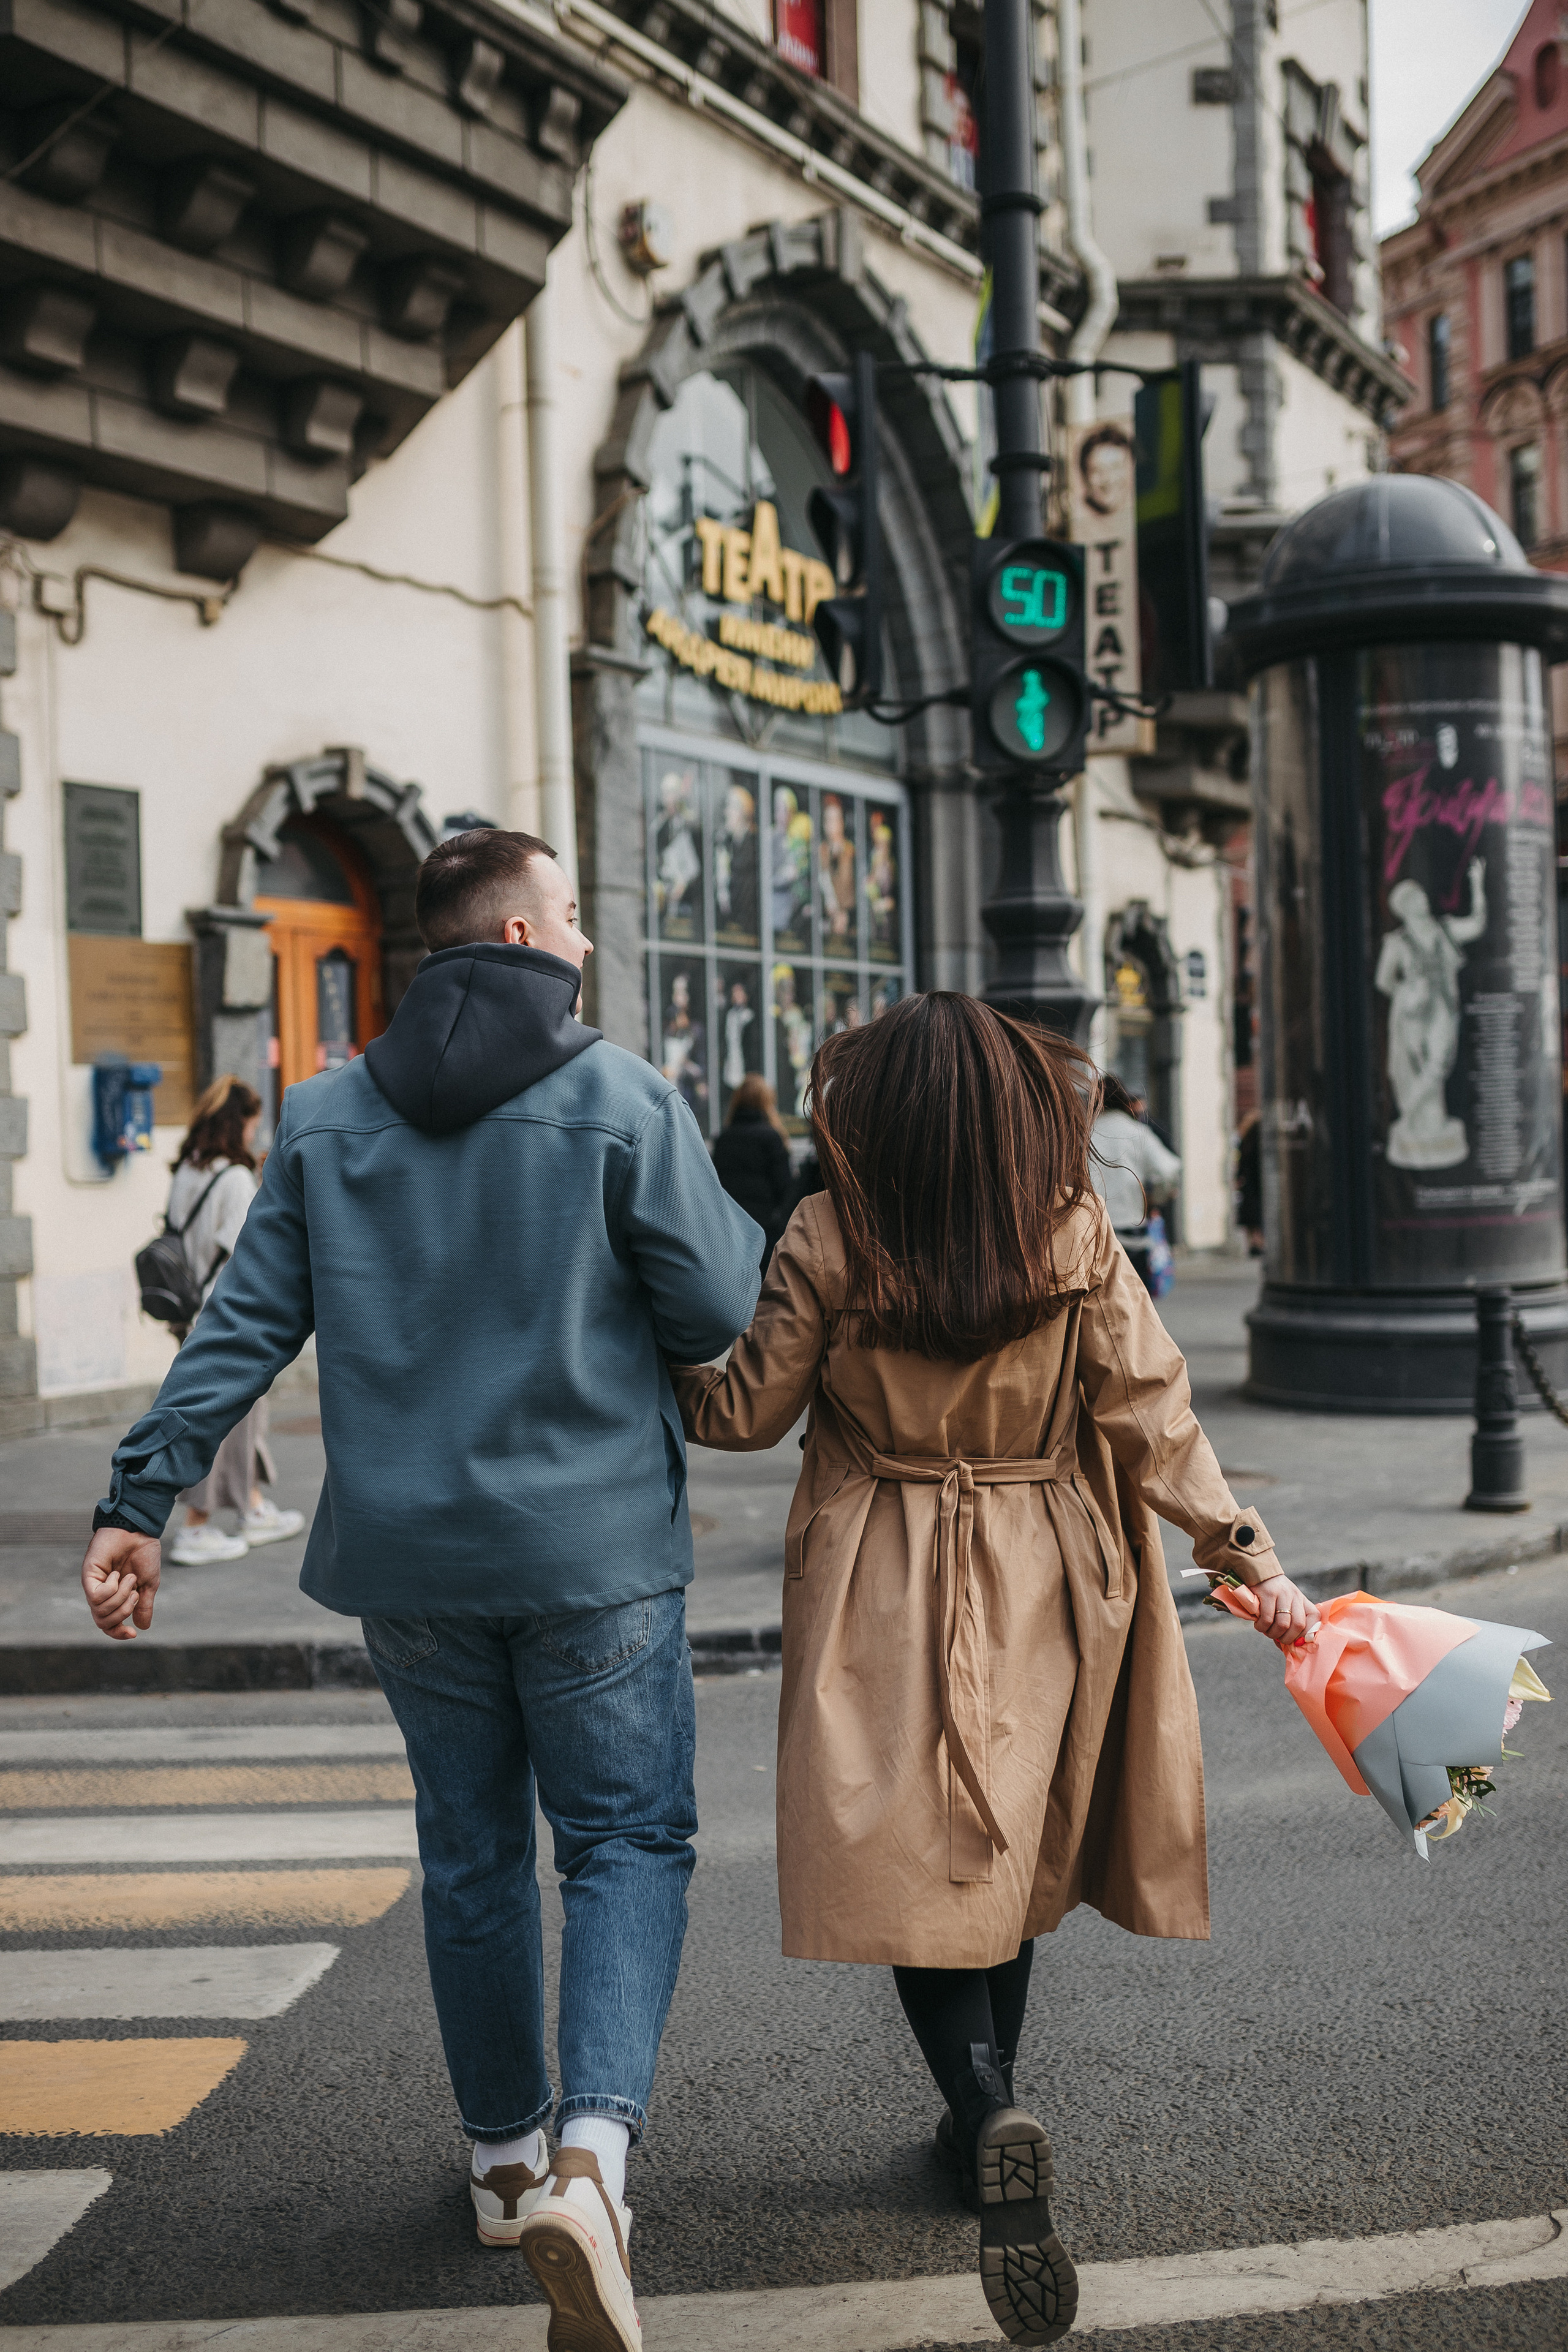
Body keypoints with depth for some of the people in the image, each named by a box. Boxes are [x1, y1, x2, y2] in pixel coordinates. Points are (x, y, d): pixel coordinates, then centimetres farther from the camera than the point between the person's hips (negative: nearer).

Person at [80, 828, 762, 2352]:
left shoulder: (327, 1115, 4)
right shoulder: (621, 1101, -9)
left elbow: (242, 1327, 0)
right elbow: (724, 1317, -8)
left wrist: (139, 1500, 4)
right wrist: (761, 1234, 12)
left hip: (406, 1551, 4)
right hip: (590, 1545, -4)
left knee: (471, 1849, 18)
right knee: (624, 1840, 6)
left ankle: (504, 2157, 31)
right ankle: (588, 2157, -13)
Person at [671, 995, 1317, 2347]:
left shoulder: (830, 1239, -9)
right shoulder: (1074, 1230, -4)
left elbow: (748, 1411, -1)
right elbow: (1150, 1411, -6)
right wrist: (1245, 1553, 0)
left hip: (887, 1589, -3)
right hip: (1042, 1584, 3)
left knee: (913, 1861, 3)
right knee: (1008, 1855, 18)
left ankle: (996, 2121, -18)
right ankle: (984, 2127, 32)